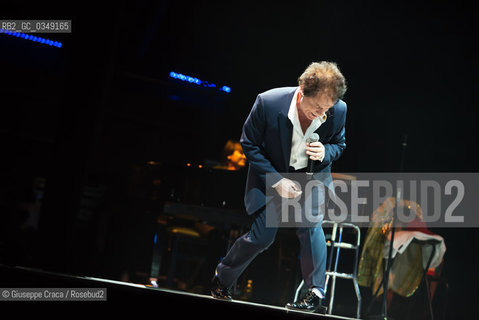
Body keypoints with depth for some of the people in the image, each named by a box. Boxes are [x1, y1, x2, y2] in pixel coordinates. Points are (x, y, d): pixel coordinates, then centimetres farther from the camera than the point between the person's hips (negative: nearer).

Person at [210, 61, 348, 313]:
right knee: (262, 236, -3)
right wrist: (276, 181, -20)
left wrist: (325, 152, -24)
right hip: (272, 175, -1)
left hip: (312, 174, 2)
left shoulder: (338, 110, -20)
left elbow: (339, 144, 1)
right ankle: (222, 277, 23)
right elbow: (249, 144, -14)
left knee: (310, 223, -21)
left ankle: (316, 294, -10)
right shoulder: (268, 103, -28)